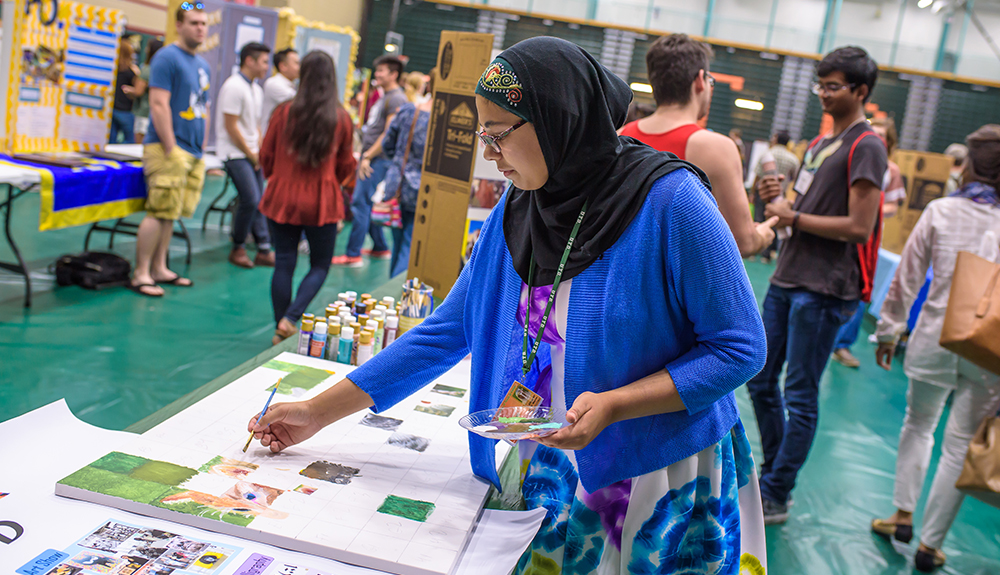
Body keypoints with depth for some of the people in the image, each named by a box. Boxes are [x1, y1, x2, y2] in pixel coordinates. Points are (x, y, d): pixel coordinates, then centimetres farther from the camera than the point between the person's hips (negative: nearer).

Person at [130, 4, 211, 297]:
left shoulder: (202, 64, 18)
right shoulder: (167, 58, -8)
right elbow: (159, 104, -15)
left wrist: (201, 149, 16)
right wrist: (171, 150, -18)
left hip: (193, 152, 8)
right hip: (167, 148, -8)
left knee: (169, 213, 11)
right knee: (159, 212, -9)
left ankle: (159, 269, 19)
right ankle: (140, 275, -2)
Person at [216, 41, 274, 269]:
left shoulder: (257, 89, 14)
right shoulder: (234, 86, -13)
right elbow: (231, 126, -15)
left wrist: (261, 151, 5)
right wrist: (251, 154, -11)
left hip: (252, 153, 8)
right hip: (235, 153, -8)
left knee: (257, 201, 5)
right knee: (250, 199, -15)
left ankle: (264, 250, 7)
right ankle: (238, 248, 1)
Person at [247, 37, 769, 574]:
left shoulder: (668, 200, -19)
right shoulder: (516, 210, -2)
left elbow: (740, 347, -15)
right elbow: (449, 330, 2)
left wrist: (612, 405, -26)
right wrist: (319, 411, 1)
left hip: (668, 487, -4)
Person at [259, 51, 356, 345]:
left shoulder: (284, 112, -7)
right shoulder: (342, 118, -7)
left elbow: (266, 157, 4)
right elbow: (346, 166, 5)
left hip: (283, 199, 1)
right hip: (321, 203, -1)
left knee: (284, 264, 10)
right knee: (320, 265, 13)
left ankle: (281, 329, 15)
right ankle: (291, 318, -3)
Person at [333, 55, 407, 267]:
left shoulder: (396, 98, -12)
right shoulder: (385, 97, 19)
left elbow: (390, 134, -19)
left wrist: (369, 156, -18)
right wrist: (365, 155, 18)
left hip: (379, 160, -10)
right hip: (371, 158, 10)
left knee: (361, 203, -10)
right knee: (369, 205, 14)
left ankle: (353, 254, -8)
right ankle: (380, 248, 25)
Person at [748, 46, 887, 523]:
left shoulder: (866, 147, -10)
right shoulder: (820, 143, 17)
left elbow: (859, 227, -18)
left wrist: (792, 217, -11)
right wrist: (777, 197, 4)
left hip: (824, 290, -9)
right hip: (787, 279, 9)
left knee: (800, 397, -1)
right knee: (761, 381, 14)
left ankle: (775, 498, 9)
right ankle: (771, 474, 30)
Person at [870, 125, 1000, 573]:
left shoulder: (940, 211, -4)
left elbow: (906, 278, -2)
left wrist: (889, 330, 9)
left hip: (935, 338, 1)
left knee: (917, 426, 21)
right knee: (960, 445, 8)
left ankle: (903, 513, 24)